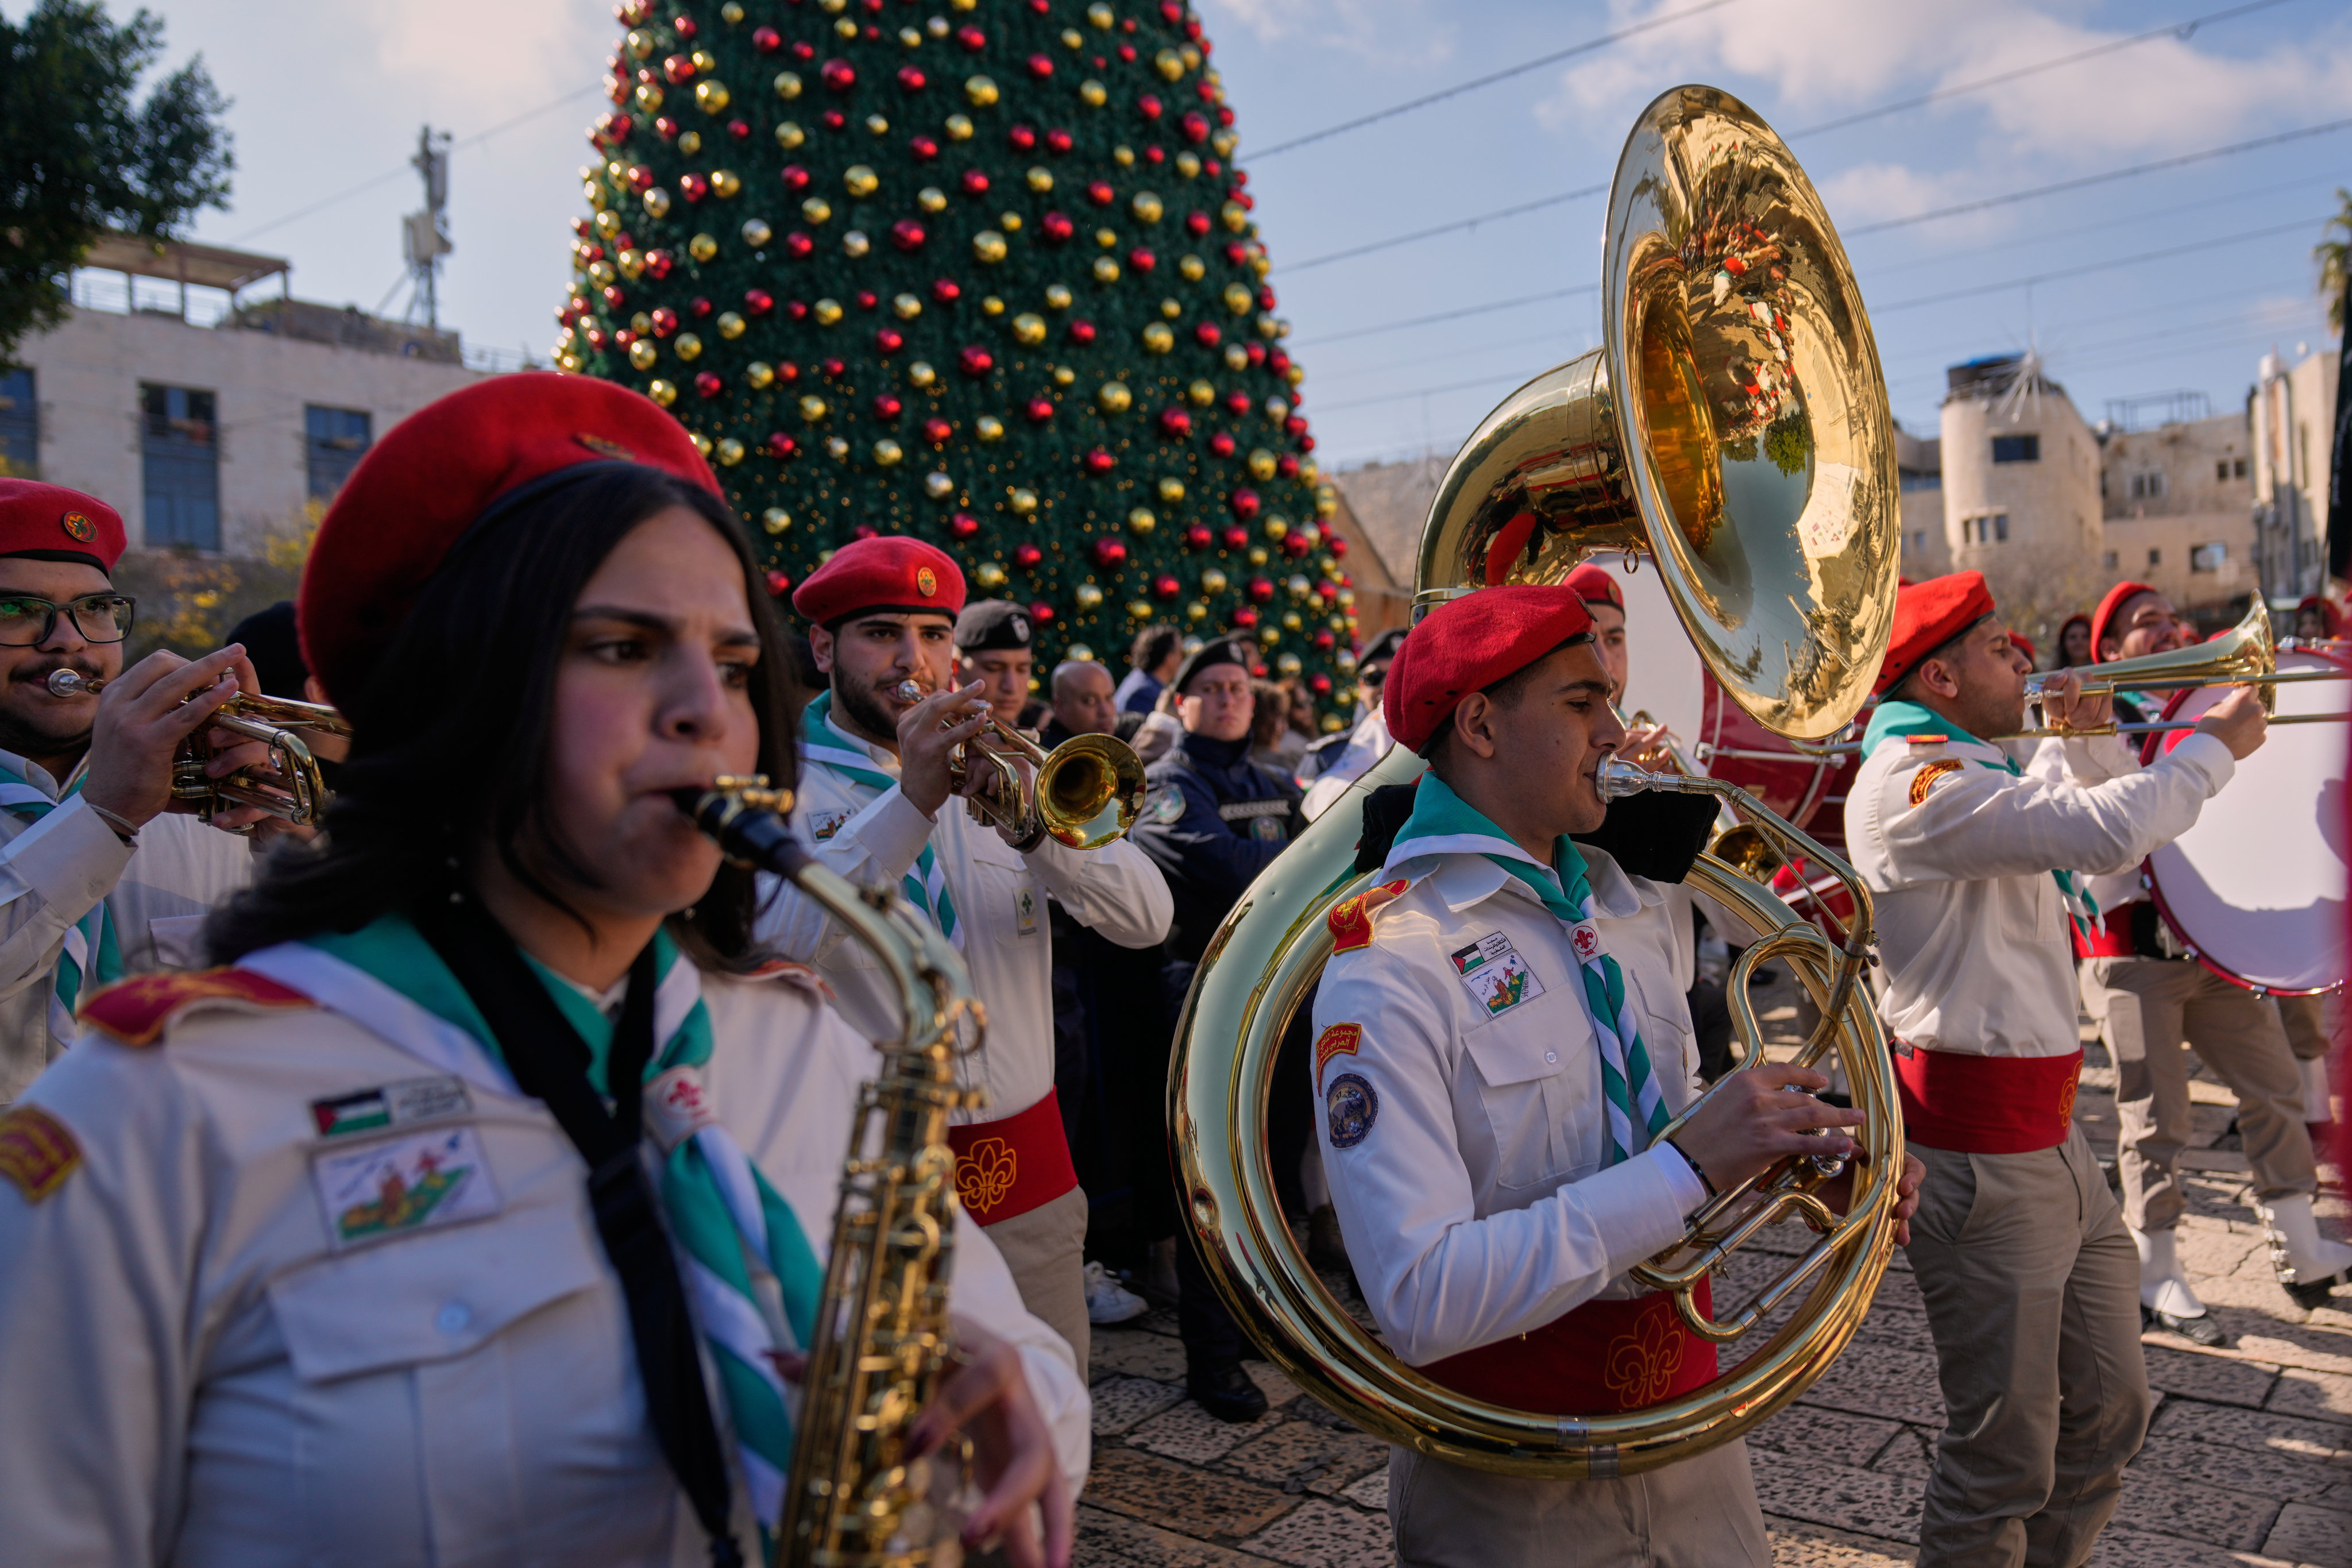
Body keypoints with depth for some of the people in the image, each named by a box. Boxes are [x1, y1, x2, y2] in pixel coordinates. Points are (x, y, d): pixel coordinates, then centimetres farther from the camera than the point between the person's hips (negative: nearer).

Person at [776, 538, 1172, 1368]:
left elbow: (1147, 918, -3)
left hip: (1026, 1167, 4)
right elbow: (774, 941, -22)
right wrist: (910, 801, -30)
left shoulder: (991, 768, 8)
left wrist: (1035, 823, -21)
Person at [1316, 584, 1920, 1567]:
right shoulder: (1388, 966, -23)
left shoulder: (1627, 905, 4)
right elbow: (1421, 1301, -30)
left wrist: (1799, 1150, -5)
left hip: (1687, 1419, 7)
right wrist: (1689, 1167, -29)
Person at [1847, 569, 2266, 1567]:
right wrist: (2219, 743, -11)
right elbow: (2112, 833, -29)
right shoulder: (1914, 780, -18)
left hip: (2050, 1139, 10)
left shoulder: (1967, 771, 16)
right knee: (2005, 1456, 0)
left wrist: (2086, 738, 16)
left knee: (2107, 1413, 20)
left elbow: (2078, 874, 27)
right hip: (1980, 1157, -10)